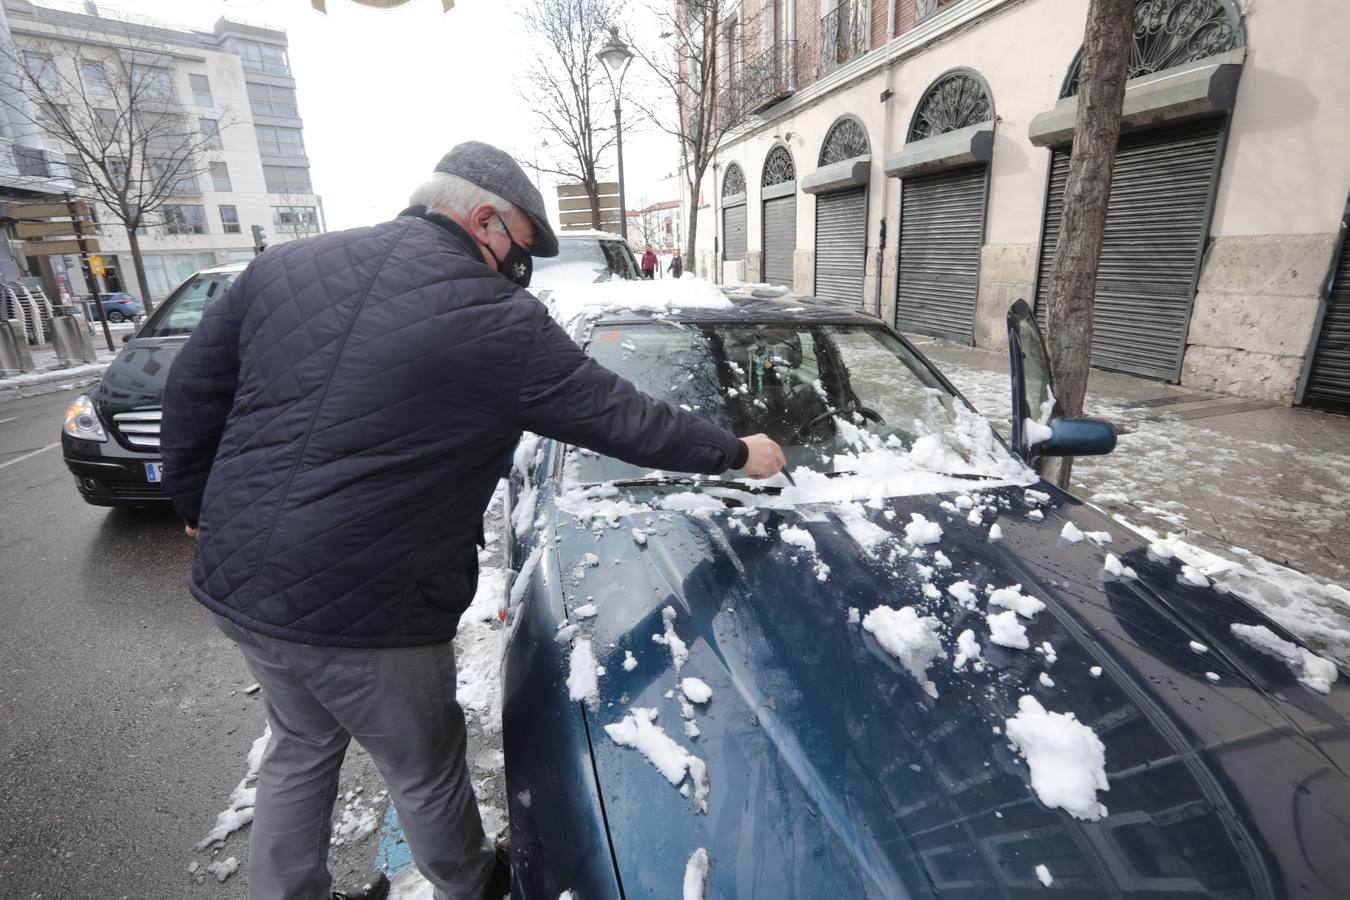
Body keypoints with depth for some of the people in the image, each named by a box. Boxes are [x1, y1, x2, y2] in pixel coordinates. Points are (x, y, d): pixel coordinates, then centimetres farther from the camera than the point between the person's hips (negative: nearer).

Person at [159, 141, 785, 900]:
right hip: (361, 611, -6)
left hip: (234, 581, 7)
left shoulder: (284, 265, 4)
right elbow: (624, 418, -9)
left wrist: (200, 506, 24)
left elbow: (191, 394, 10)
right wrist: (737, 452, 5)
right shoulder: (498, 319, -15)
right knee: (426, 770, 19)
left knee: (303, 744, 29)